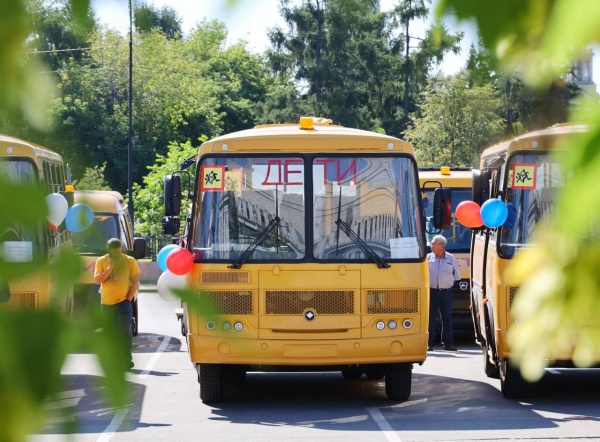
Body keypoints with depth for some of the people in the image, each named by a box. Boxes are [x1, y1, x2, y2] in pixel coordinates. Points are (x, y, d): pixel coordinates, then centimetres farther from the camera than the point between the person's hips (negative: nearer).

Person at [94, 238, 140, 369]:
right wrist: (110, 267, -15)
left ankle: (127, 360, -9)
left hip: (123, 301, -3)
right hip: (107, 302, 3)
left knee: (124, 331, -9)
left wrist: (129, 298, -9)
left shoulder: (130, 261, -1)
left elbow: (135, 281, 0)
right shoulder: (101, 261, 4)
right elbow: (97, 280, -5)